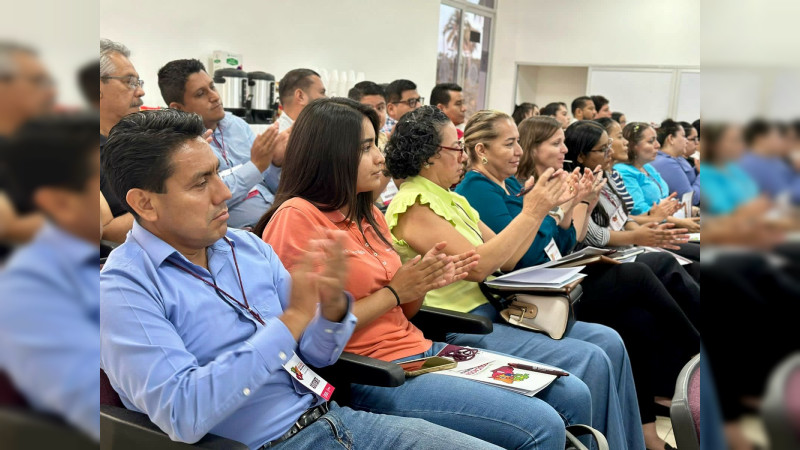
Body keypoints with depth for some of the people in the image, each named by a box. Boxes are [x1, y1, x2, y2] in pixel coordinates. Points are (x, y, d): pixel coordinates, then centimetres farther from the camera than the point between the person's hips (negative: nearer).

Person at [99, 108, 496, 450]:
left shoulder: (248, 247, 7)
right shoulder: (123, 290, -10)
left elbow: (318, 354, 11)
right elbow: (181, 414, -22)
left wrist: (333, 306, -12)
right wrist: (291, 320, -23)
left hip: (333, 416, 6)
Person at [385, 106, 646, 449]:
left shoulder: (453, 200, 16)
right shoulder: (413, 205, -12)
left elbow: (506, 260, 13)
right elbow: (478, 265, -21)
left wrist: (542, 208, 4)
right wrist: (530, 213, -14)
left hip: (488, 311, 9)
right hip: (457, 328, -9)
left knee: (608, 342, 0)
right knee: (590, 361, -19)